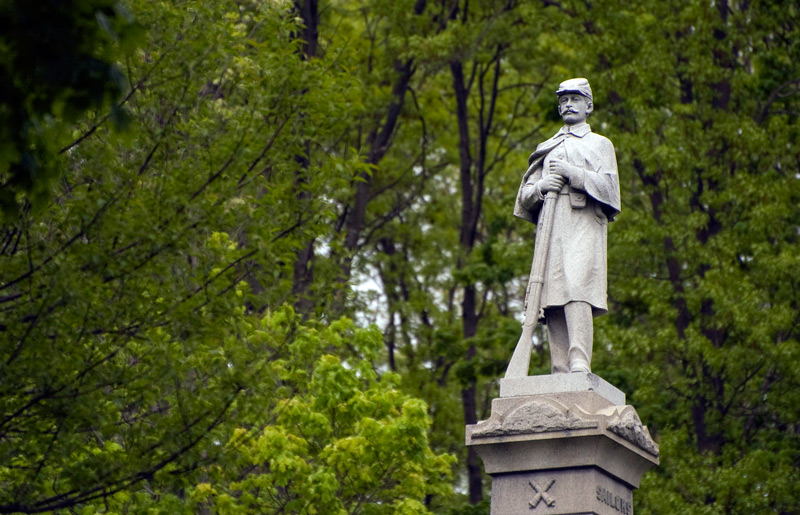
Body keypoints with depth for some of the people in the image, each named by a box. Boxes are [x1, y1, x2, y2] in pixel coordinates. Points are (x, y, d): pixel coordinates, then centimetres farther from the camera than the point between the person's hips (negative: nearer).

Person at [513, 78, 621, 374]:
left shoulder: (600, 144, 18)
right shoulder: (547, 150, 29)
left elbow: (609, 188, 3)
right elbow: (524, 196, 20)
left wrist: (572, 172, -7)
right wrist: (541, 186, -2)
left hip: (584, 227, -4)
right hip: (551, 230, 4)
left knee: (577, 290, -23)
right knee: (552, 297, -8)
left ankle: (580, 363, -34)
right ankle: (559, 373, -11)